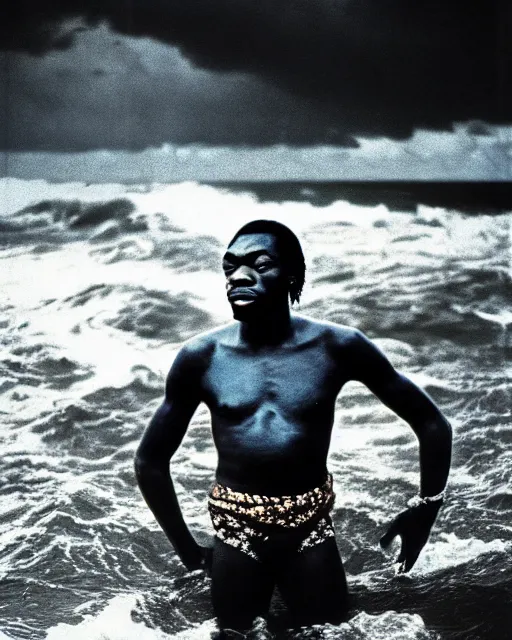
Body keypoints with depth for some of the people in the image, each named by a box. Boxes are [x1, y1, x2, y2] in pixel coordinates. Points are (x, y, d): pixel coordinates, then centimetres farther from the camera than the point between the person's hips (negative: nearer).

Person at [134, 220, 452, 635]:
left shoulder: (338, 347, -9)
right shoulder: (201, 357, -8)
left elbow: (432, 424, 1)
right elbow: (150, 462, 2)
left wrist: (427, 507, -1)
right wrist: (188, 550, 3)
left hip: (311, 528, 0)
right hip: (237, 530, 0)